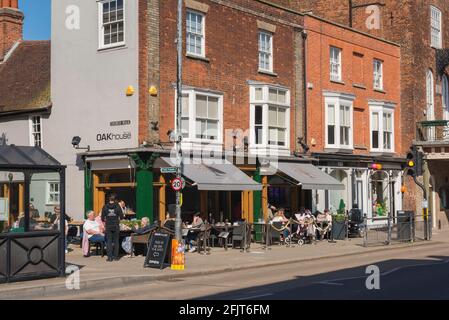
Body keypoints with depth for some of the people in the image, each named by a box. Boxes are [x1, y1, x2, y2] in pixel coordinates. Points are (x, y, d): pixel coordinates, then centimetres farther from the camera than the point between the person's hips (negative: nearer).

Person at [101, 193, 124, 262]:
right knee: (116, 241, 10)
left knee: (109, 242, 4)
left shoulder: (105, 207, -3)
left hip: (108, 226, 0)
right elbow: (121, 217, -4)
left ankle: (109, 257, 0)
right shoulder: (117, 207, -5)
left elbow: (102, 218, -2)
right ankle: (116, 256, 12)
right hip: (116, 226, 0)